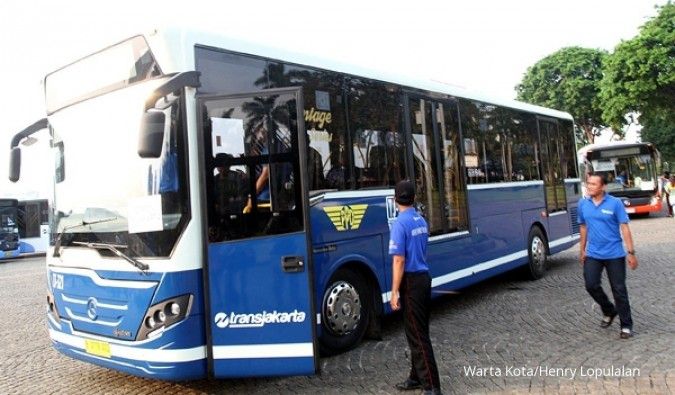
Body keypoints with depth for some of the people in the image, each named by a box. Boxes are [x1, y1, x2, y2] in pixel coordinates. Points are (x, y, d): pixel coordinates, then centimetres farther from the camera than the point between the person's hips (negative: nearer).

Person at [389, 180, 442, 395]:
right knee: (418, 332, 17)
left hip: (411, 281, -8)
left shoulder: (400, 223, -17)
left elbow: (399, 260, -20)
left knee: (417, 335, -2)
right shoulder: (421, 221, 9)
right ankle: (417, 377, 28)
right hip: (424, 277, 8)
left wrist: (395, 291, -16)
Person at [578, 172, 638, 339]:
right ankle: (609, 311, 27)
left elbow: (624, 228, -9)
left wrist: (631, 252, -11)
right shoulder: (583, 204, 1)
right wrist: (582, 250, 14)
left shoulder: (615, 203, -10)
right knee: (591, 285, -1)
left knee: (619, 290, 3)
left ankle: (626, 326, 17)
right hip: (593, 254, 3)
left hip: (614, 254, -3)